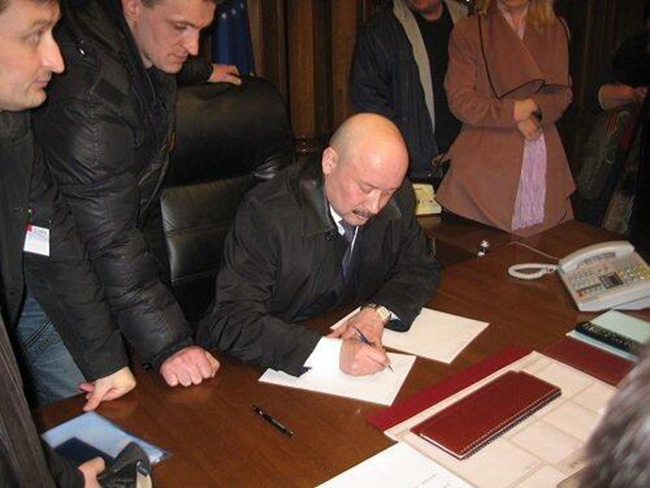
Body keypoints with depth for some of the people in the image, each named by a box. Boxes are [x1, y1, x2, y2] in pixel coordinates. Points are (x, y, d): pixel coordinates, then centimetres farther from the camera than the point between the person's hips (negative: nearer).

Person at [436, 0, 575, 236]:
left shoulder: (556, 30, 15)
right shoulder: (468, 31, 2)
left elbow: (564, 93, 14)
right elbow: (459, 100, -4)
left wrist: (534, 106, -8)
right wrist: (514, 113, -10)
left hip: (544, 156, 3)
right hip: (488, 158, -3)